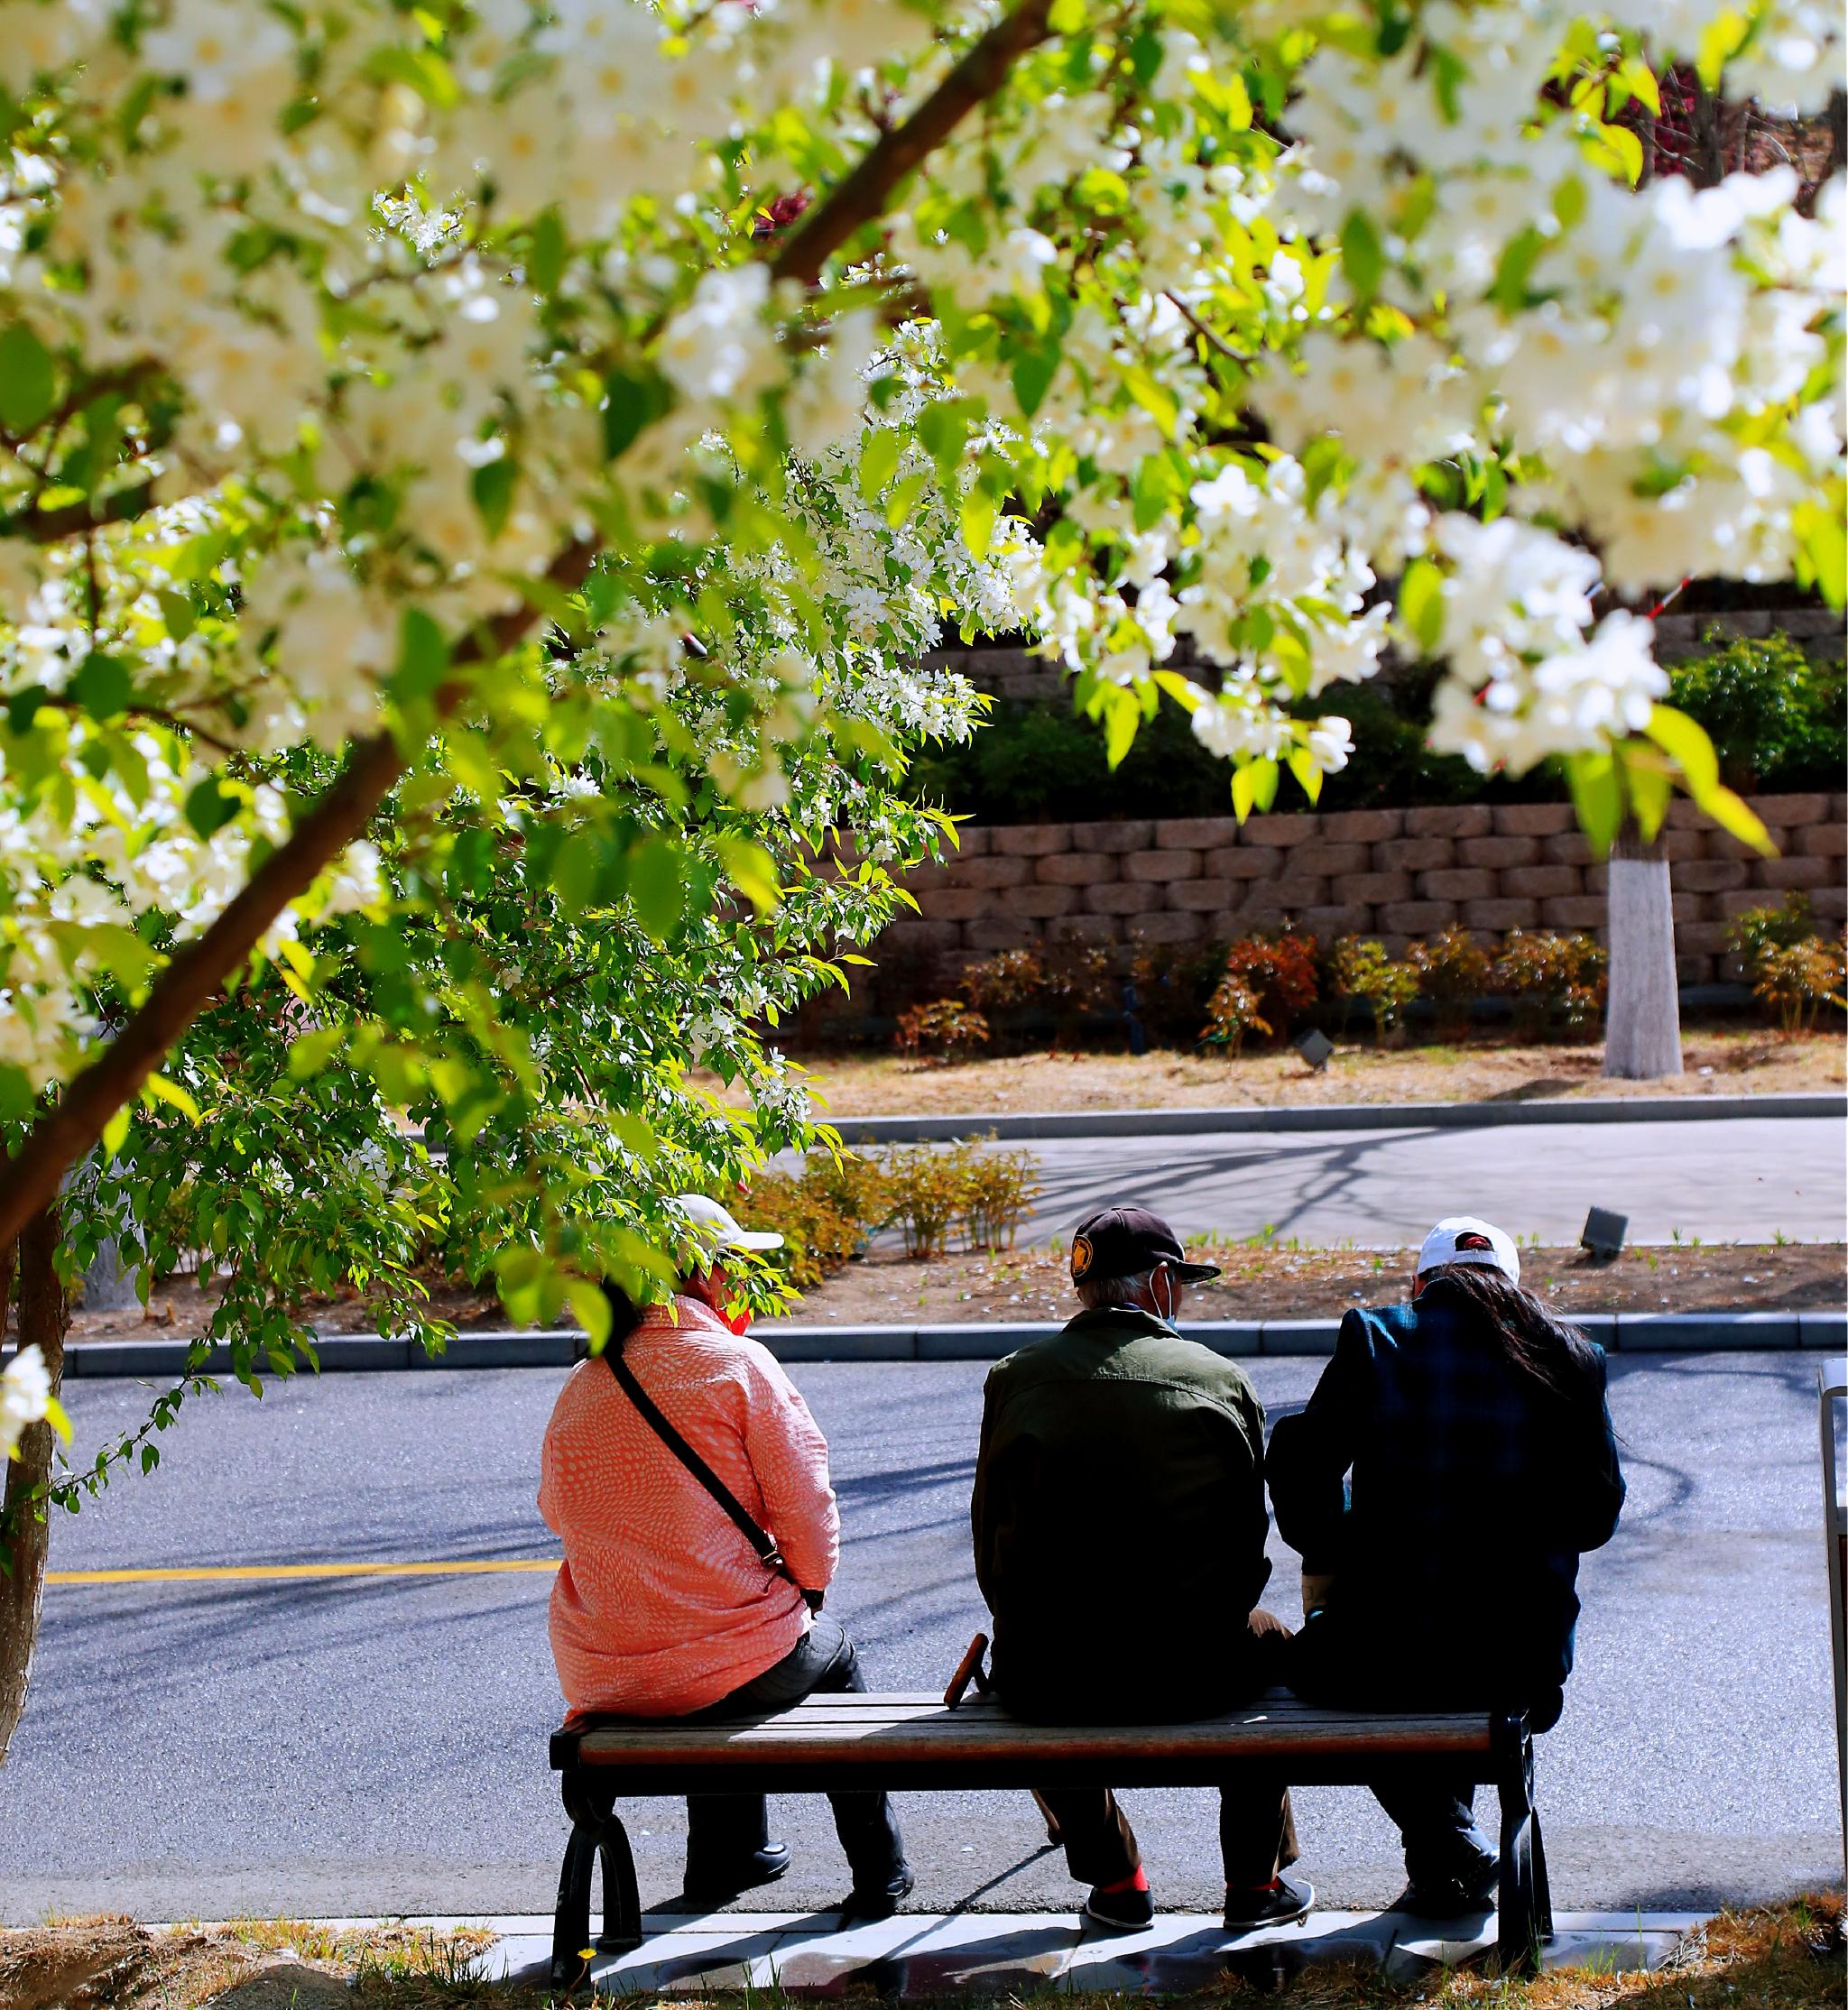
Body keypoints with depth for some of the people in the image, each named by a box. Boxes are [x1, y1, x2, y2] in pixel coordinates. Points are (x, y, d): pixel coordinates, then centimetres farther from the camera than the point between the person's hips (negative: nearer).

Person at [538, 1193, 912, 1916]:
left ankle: (727, 1856, 47)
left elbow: (556, 1508, 18)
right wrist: (809, 1587, 10)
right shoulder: (739, 1364, -11)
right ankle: (879, 1874, 35)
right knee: (833, 1652, 28)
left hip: (603, 1683, 5)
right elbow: (805, 1502, -11)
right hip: (737, 1665, -5)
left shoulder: (579, 1389, 4)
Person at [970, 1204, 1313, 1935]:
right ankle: (1255, 1885, 38)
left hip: (1049, 1681, 0)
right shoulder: (1222, 1381, 0)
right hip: (1191, 1675, 0)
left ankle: (1116, 1880, 38)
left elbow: (991, 1542, 7)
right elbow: (1247, 1539, 7)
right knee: (1266, 1642, 34)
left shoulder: (1015, 1379, 1)